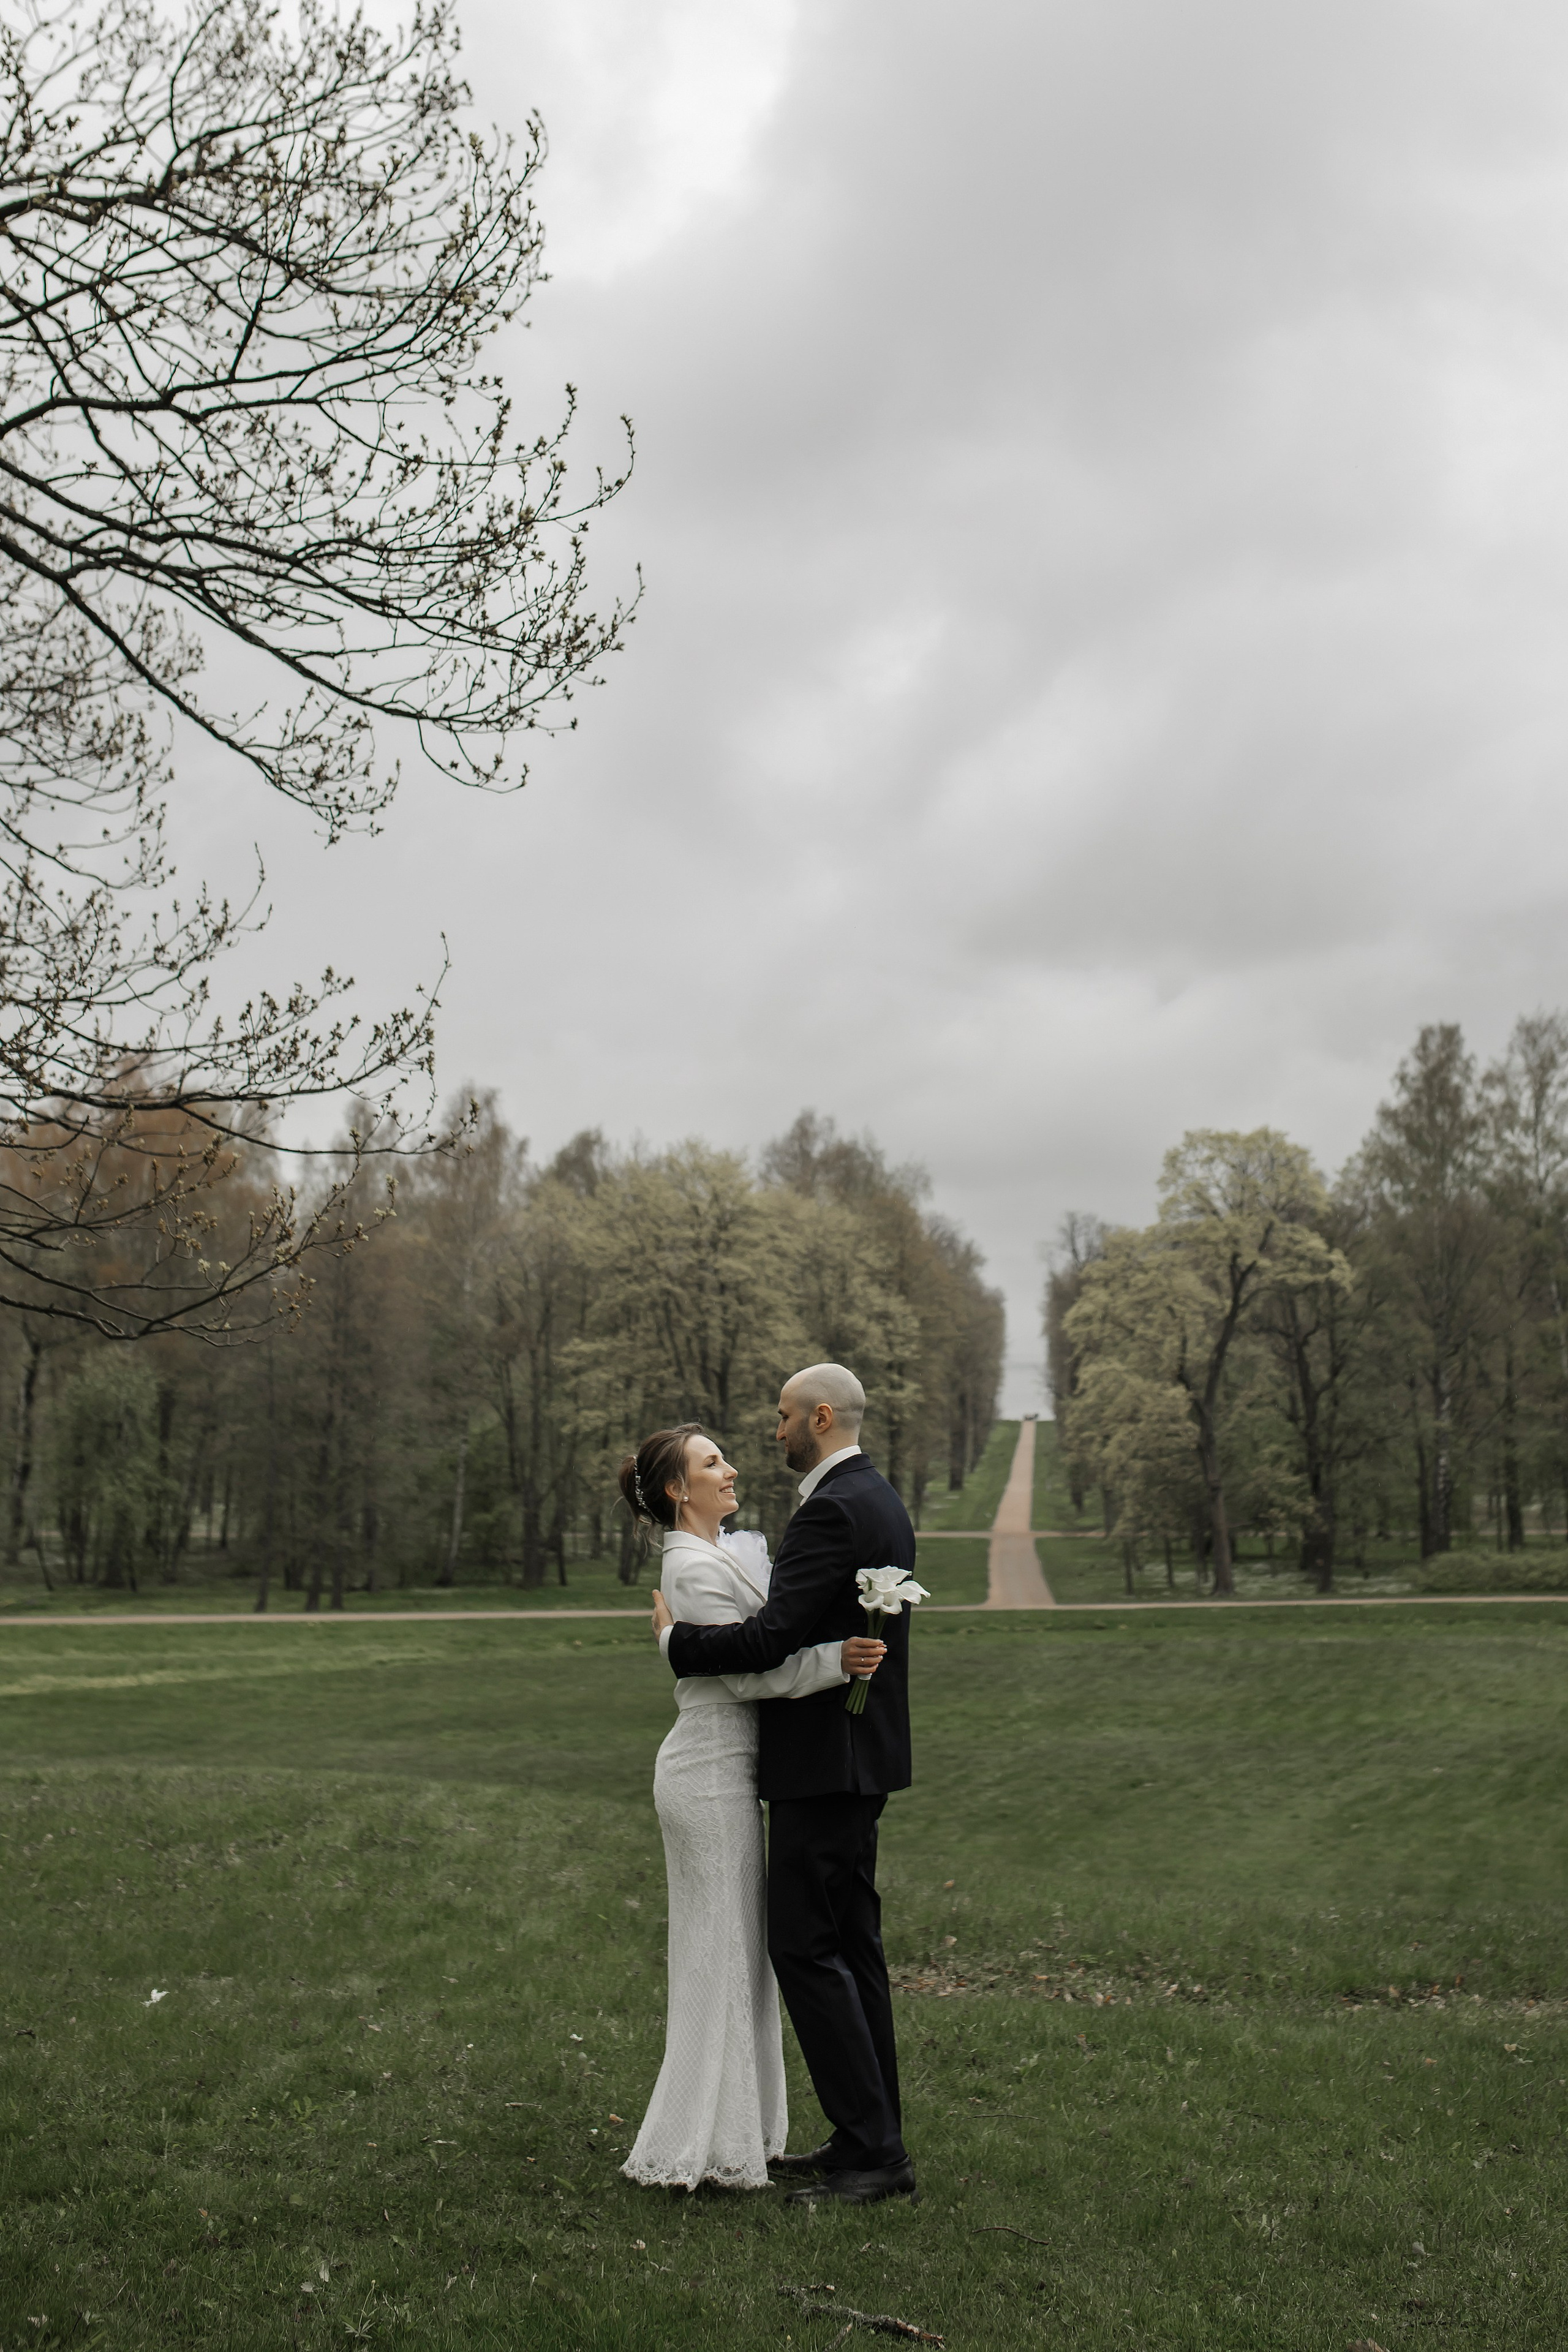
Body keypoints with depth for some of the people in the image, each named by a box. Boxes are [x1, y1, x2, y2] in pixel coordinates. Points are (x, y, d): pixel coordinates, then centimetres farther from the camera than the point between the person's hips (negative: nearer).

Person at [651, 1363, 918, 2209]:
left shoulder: (834, 1510, -19)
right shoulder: (878, 1499, 14)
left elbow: (770, 1638, -25)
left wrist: (676, 1639, -9)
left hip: (824, 1760, -11)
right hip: (854, 1756, 11)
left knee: (806, 1948, -5)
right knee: (850, 1943, 14)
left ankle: (872, 2150, -2)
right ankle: (872, 2139, 21)